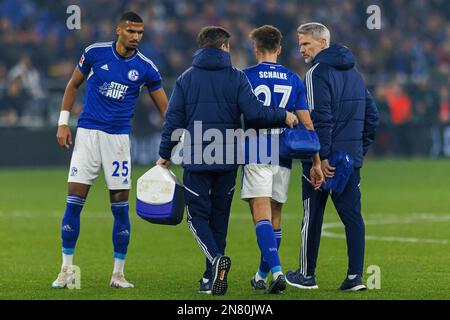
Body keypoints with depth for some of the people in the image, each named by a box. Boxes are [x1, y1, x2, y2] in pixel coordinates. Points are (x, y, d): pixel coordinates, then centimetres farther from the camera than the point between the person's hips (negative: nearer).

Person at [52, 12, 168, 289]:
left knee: (120, 205, 0)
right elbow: (73, 85, 12)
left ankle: (118, 273, 9)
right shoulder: (95, 53, -1)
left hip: (119, 137, 0)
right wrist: (63, 122, 6)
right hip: (88, 132, 0)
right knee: (74, 201, -4)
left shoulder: (145, 68, -1)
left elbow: (166, 108, 4)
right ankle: (67, 269, 4)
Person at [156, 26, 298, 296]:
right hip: (228, 160, 1)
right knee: (219, 216, 12)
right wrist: (284, 117, 6)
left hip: (196, 160, -1)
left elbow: (174, 120, 2)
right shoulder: (237, 78, 0)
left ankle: (216, 258, -23)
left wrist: (165, 154, 11)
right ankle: (212, 278, 14)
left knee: (198, 215, 4)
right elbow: (254, 113, -10)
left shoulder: (186, 79, 3)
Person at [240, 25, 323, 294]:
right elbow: (307, 123, 4)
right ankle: (262, 276, 25)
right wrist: (317, 161, 6)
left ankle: (277, 271, -27)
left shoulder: (245, 77, -3)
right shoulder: (293, 80, 6)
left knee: (262, 216, -9)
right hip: (284, 157, 4)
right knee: (275, 217, 14)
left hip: (256, 157, -4)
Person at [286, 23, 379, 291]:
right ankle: (355, 276, -2)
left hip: (322, 159, -6)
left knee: (313, 216, 4)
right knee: (353, 216, 3)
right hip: (351, 158, 7)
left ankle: (307, 274, 12)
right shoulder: (354, 73, 15)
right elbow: (372, 116, 18)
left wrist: (322, 157, -19)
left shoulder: (318, 73, -10)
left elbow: (321, 118, -19)